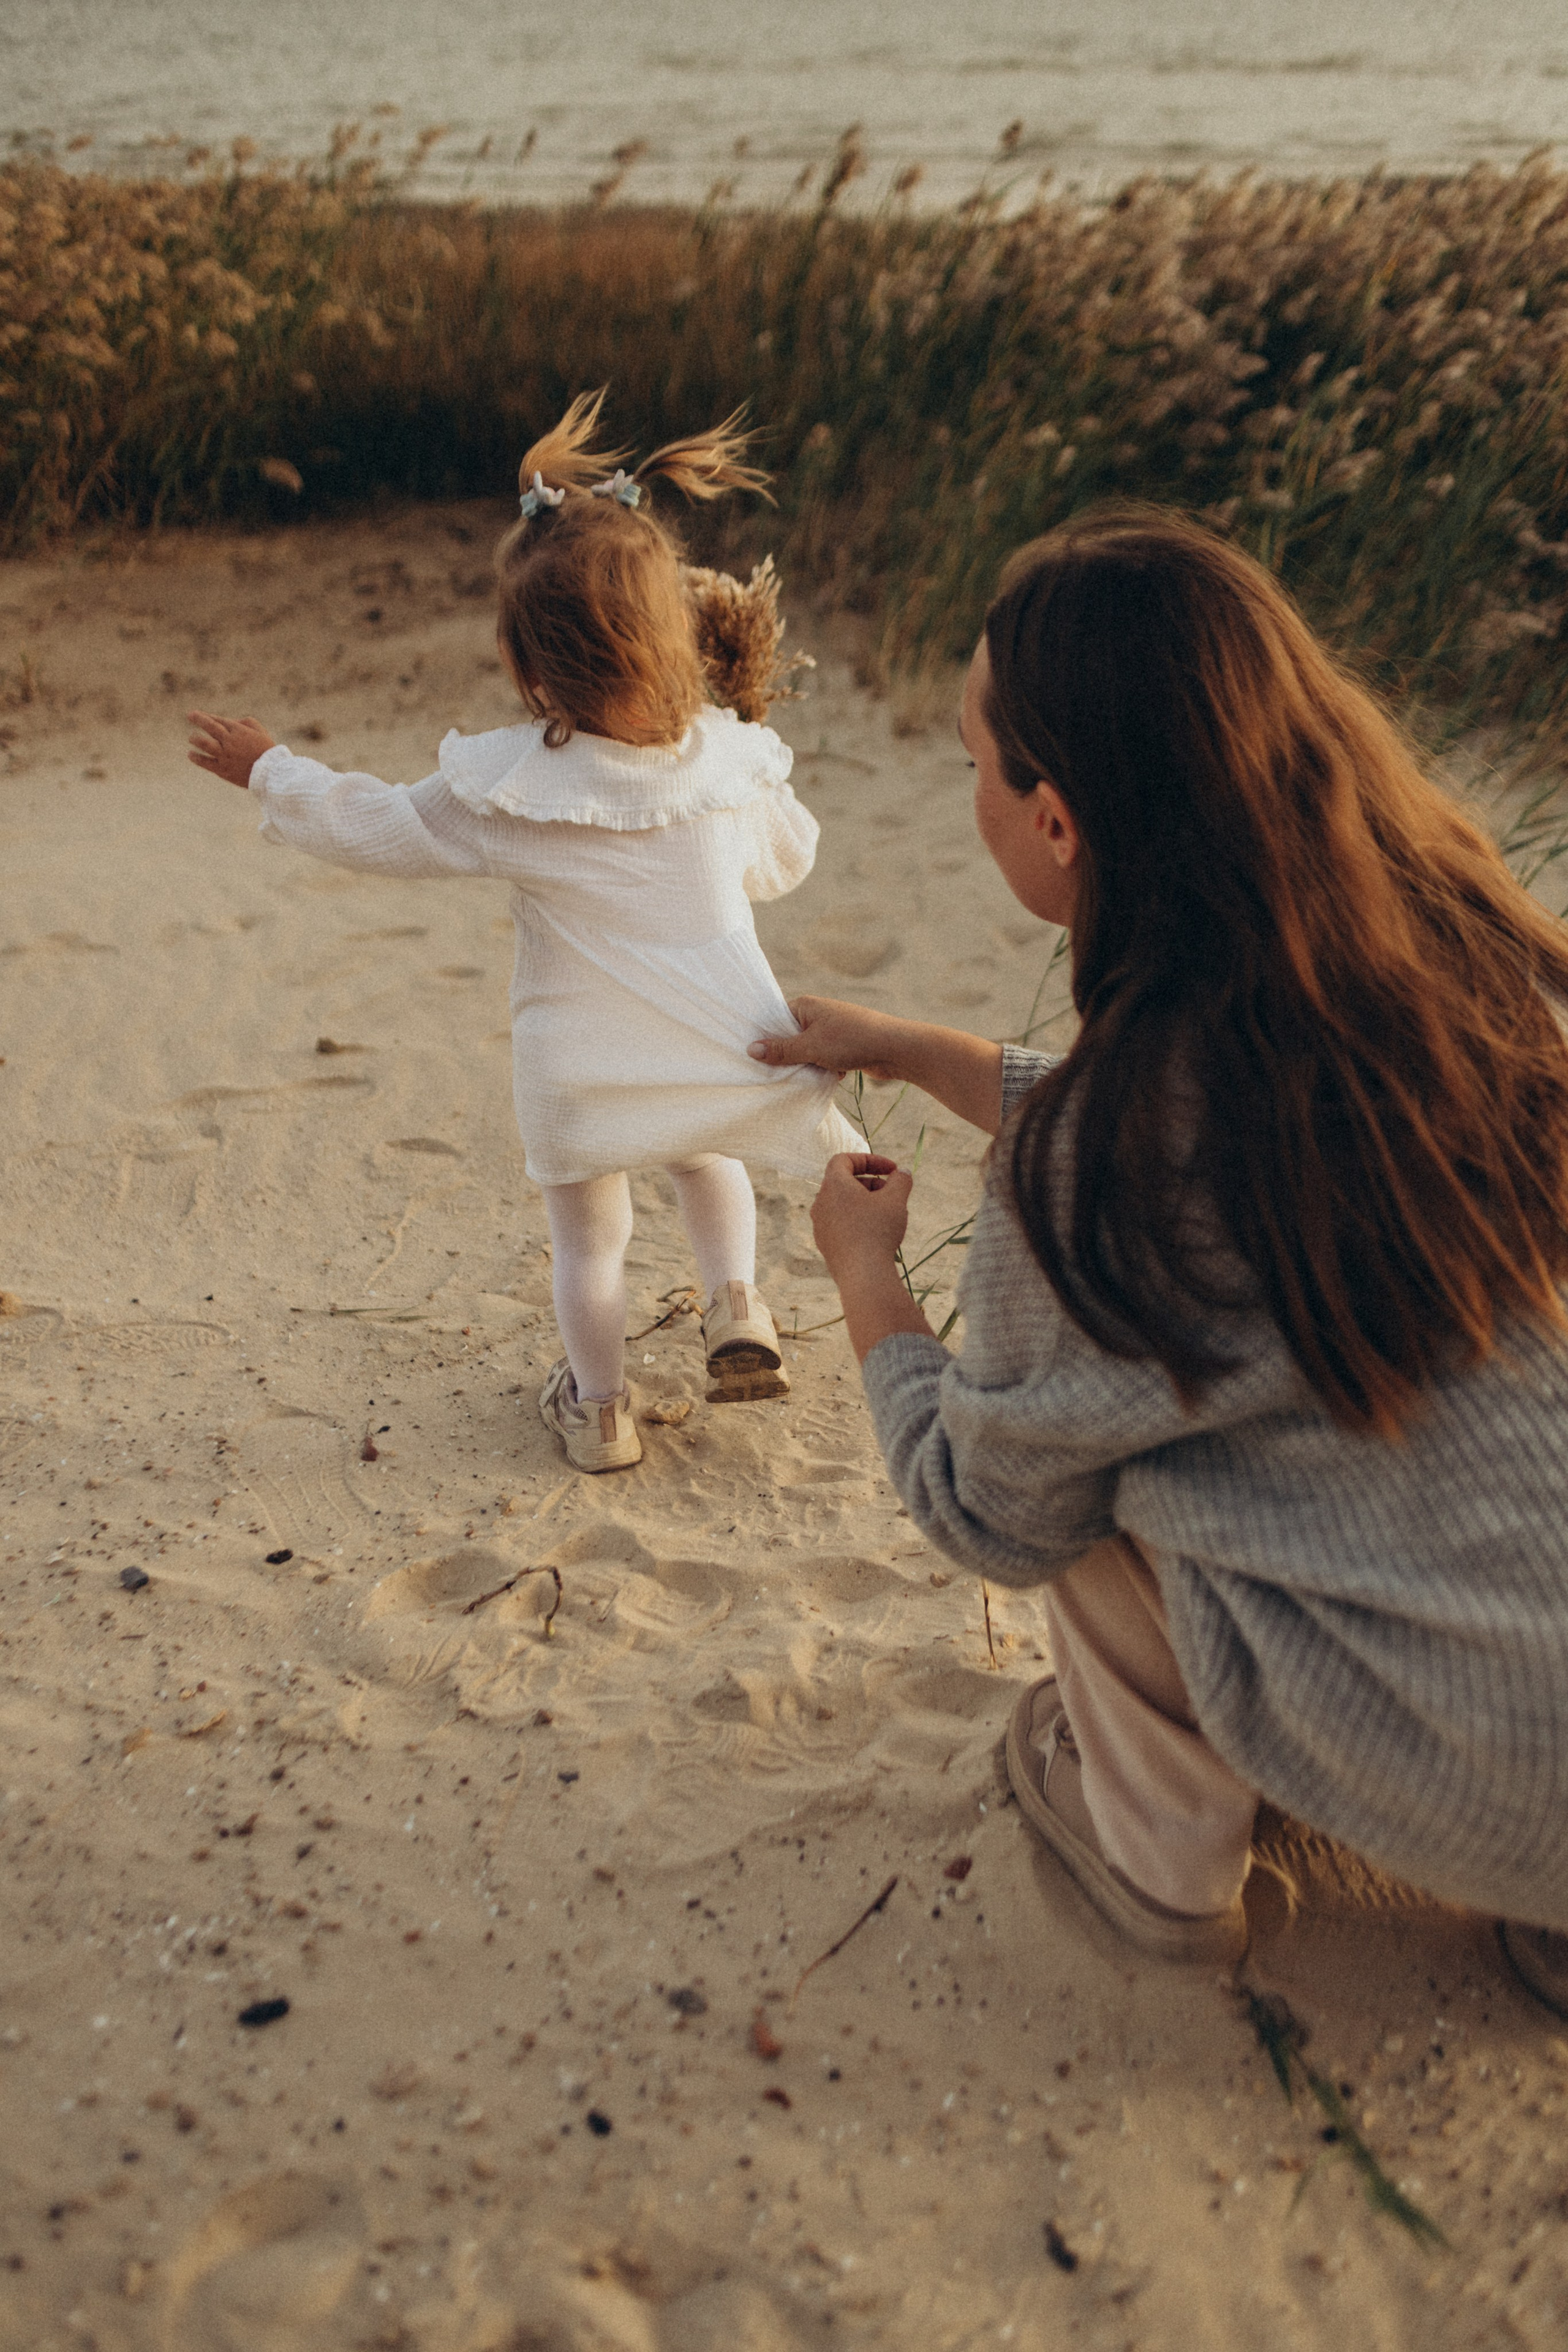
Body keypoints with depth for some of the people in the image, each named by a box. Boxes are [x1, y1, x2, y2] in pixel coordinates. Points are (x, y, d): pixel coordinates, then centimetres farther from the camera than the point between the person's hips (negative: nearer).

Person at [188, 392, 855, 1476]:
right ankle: (738, 1311, 22)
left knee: (589, 1234, 20)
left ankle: (599, 1407, 32)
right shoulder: (734, 758, -7)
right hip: (721, 1054, 2)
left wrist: (268, 769, 17)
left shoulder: (503, 787, -13)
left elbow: (373, 826, 2)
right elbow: (785, 860, 12)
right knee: (708, 1160, 34)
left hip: (582, 1078, -2)